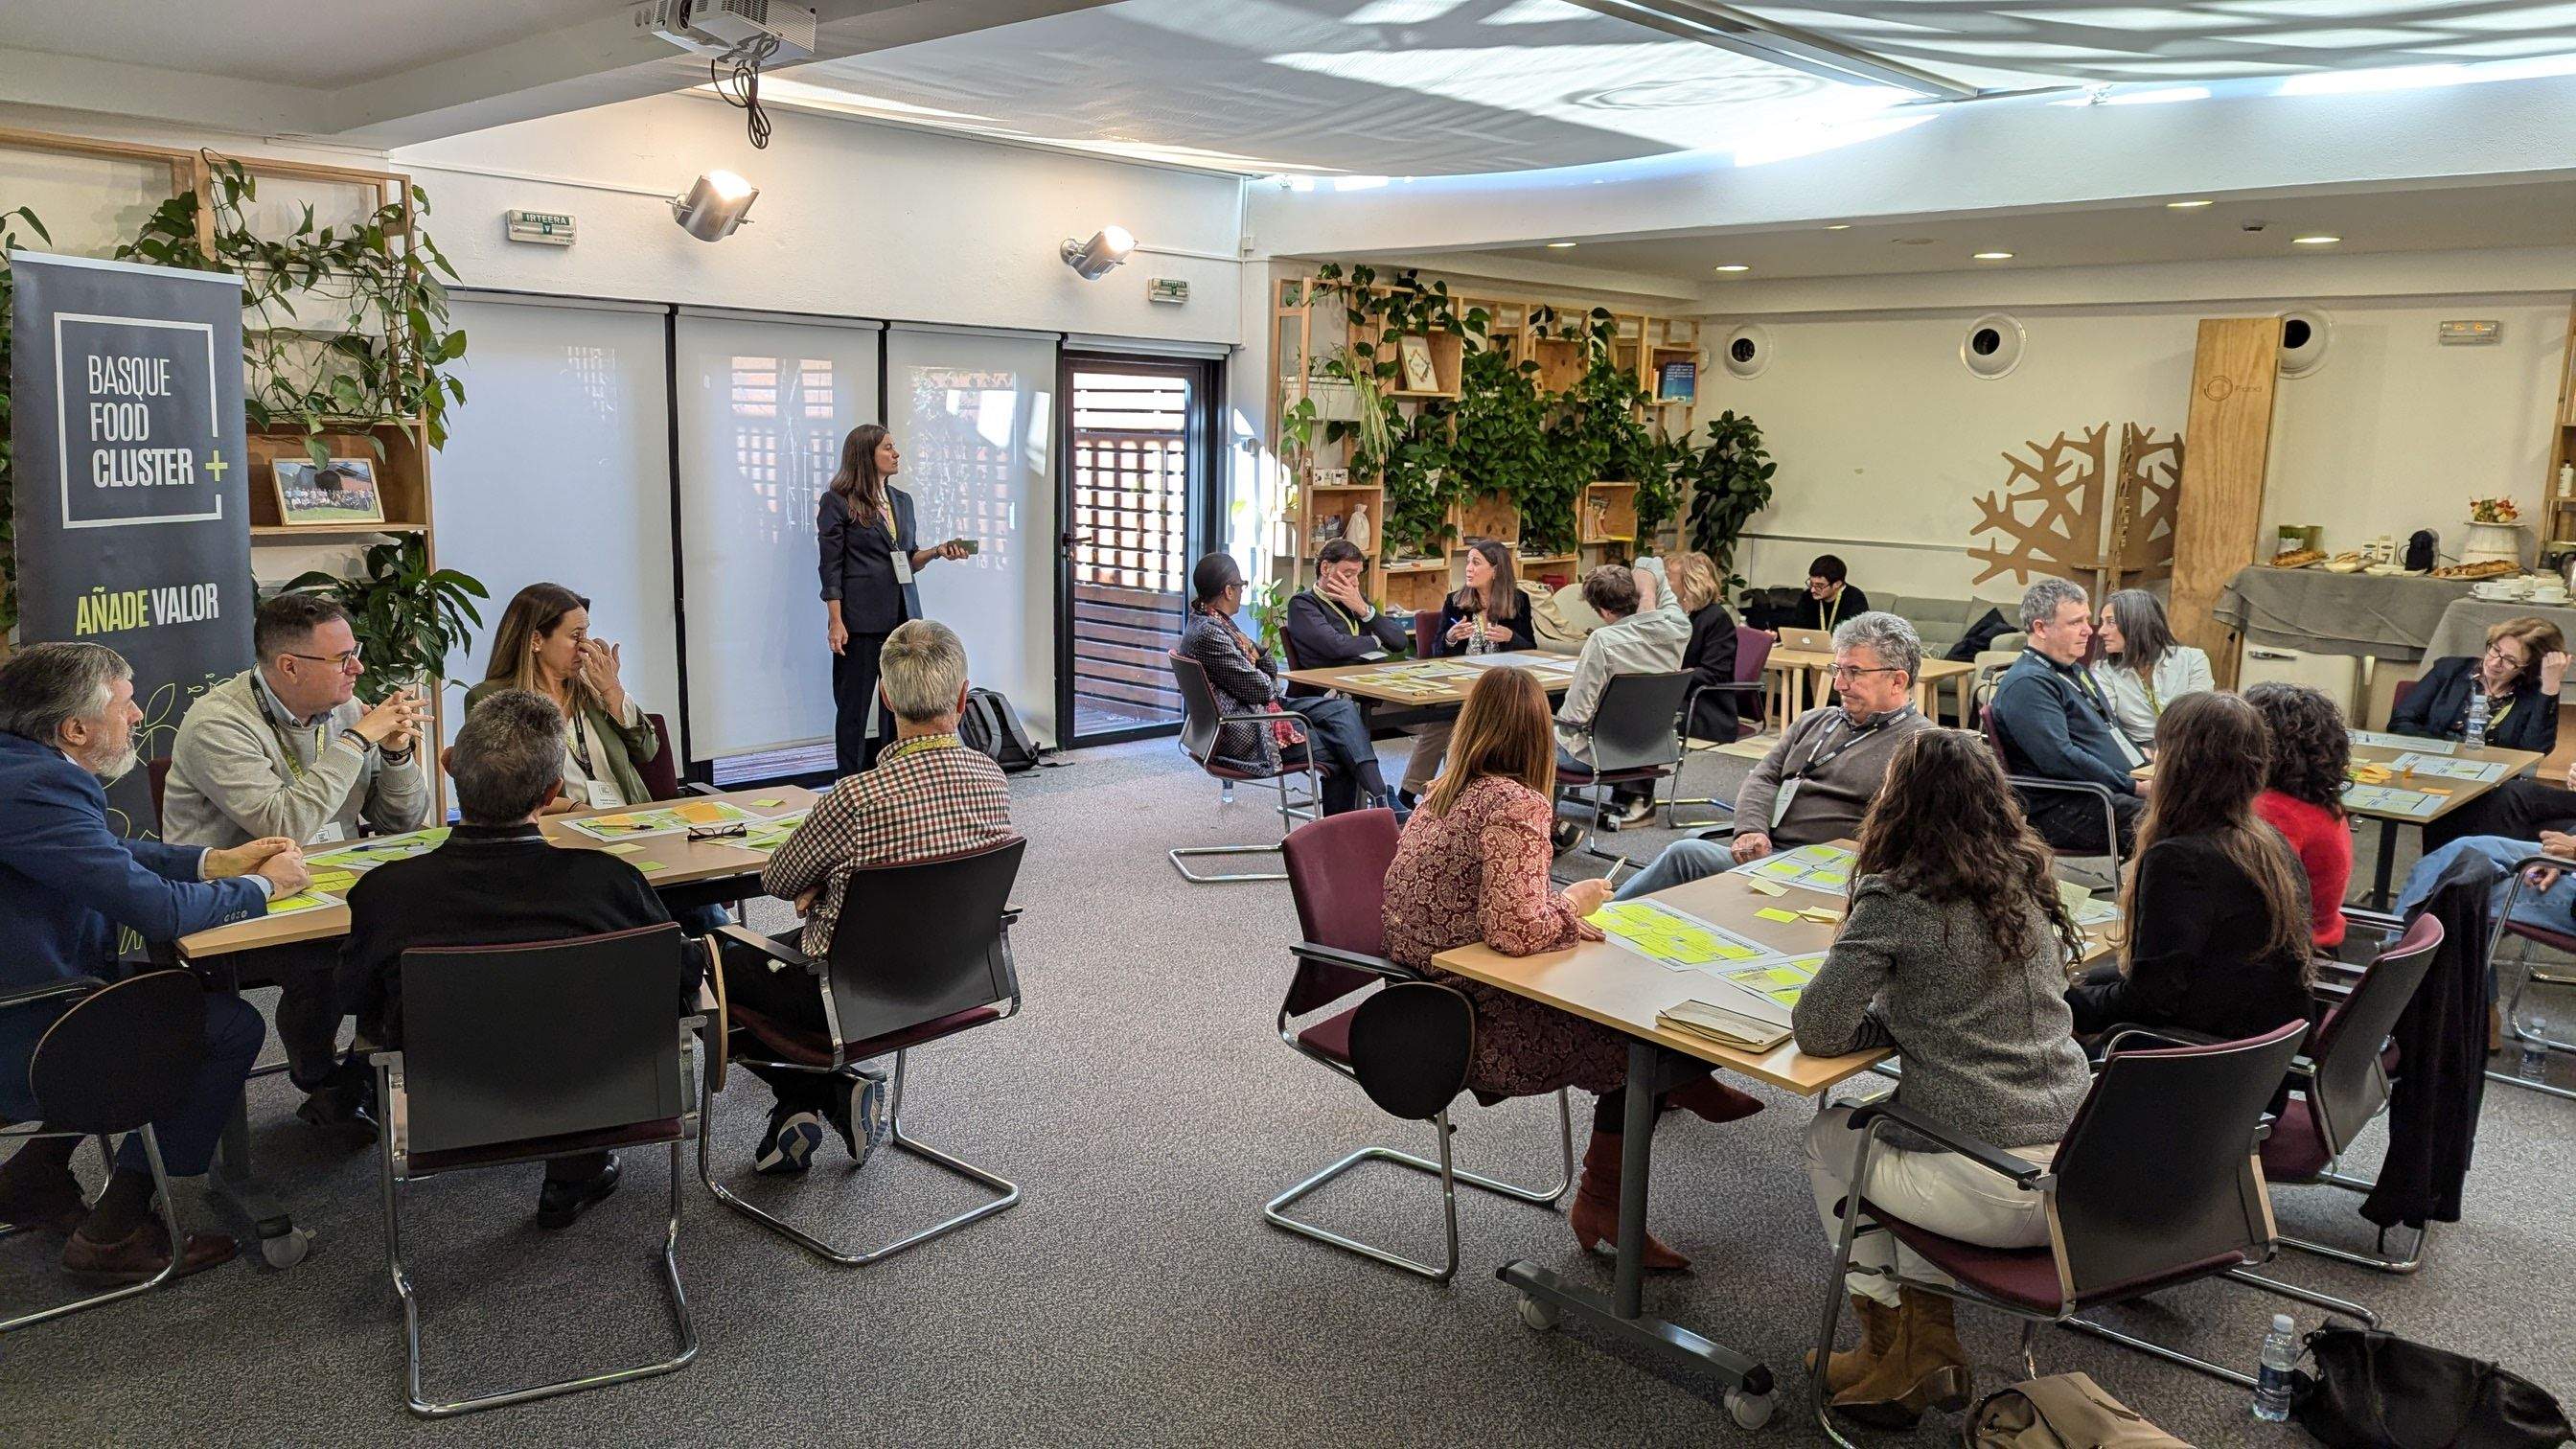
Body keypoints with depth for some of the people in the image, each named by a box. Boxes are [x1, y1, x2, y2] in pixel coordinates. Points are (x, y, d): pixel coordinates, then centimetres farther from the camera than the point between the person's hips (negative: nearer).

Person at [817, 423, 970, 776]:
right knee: (855, 706, -1)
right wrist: (835, 622, -12)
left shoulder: (902, 501, 16)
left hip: (903, 614, 6)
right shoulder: (837, 502, -3)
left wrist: (938, 550, 0)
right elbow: (831, 566, -6)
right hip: (861, 618, -6)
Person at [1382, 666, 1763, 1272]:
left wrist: (1565, 917, 5)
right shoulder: (1517, 806, -20)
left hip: (1428, 1006, 9)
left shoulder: (1443, 795, 7)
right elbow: (1513, 930, -29)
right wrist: (1572, 903, -8)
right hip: (1479, 1032, -9)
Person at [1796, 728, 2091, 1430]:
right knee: (1900, 1120, 31)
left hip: (1989, 1192, -7)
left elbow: (1816, 1030, -13)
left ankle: (1891, 1354, 27)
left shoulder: (1896, 901, -13)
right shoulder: (2028, 881, 8)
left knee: (1828, 1137, 22)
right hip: (2078, 1174, 7)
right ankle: (1928, 1343, 30)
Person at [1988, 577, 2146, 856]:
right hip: (2062, 811, -10)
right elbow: (2060, 759, -22)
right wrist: (2133, 786, -19)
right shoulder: (2026, 684, -13)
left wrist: (2146, 761, 13)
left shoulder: (2074, 670, 22)